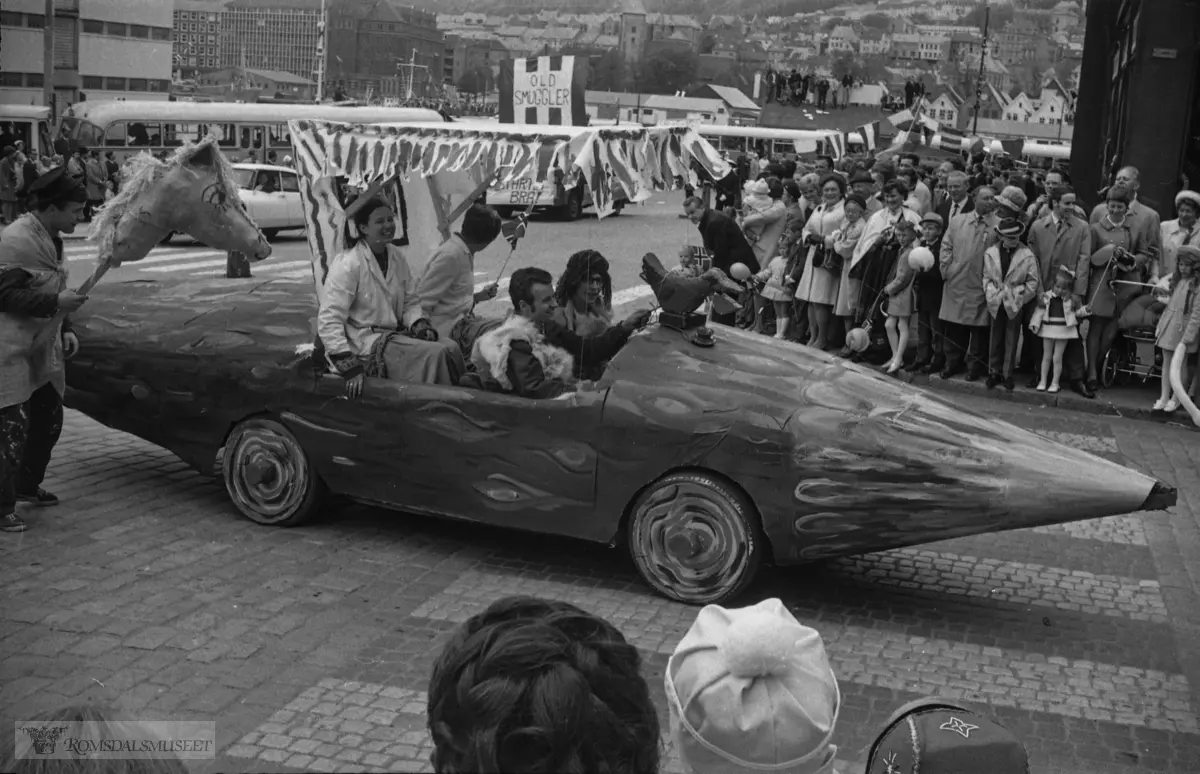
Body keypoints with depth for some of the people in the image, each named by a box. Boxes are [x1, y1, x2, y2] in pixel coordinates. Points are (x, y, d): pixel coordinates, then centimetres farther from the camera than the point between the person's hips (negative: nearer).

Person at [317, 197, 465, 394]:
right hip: (365, 342, -7)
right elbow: (329, 320, -18)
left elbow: (411, 301, 16)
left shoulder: (396, 256, 7)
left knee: (451, 347, -15)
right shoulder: (347, 264, -15)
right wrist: (349, 367, -25)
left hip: (397, 332, 7)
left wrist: (420, 324, -7)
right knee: (434, 355, -23)